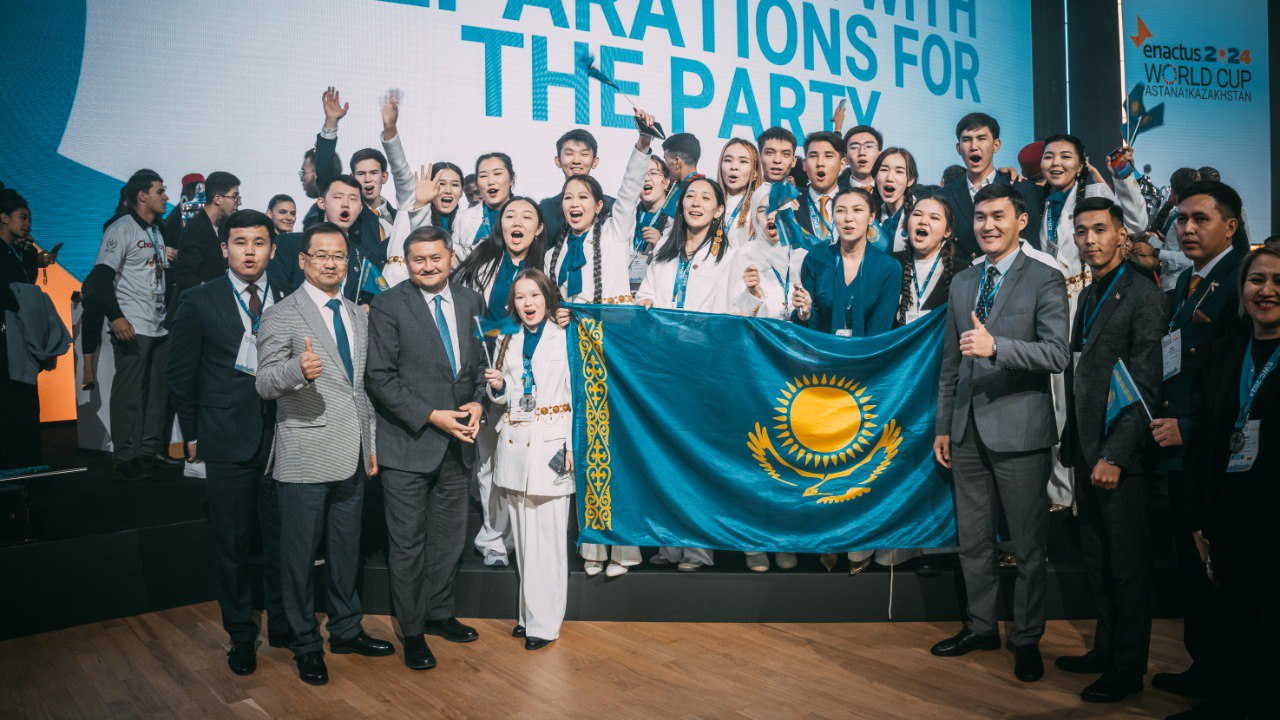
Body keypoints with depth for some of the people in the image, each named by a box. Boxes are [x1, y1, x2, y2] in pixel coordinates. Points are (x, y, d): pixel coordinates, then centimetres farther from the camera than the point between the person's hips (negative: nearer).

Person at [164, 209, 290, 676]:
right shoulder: (199, 302, 0)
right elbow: (180, 374, 4)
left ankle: (282, 625, 27)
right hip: (227, 441, -1)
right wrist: (192, 435, 5)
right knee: (232, 545, 9)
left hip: (282, 437, 1)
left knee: (282, 538, 9)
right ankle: (241, 634, 25)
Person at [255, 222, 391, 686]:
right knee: (300, 555, 5)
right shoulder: (281, 316, -6)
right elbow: (265, 383, -14)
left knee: (346, 550, 16)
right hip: (305, 458, -6)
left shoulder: (358, 317, 14)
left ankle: (346, 630, 31)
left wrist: (371, 446, 18)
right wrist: (298, 369, -36)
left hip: (351, 456, 6)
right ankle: (306, 644, 20)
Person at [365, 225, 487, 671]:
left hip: (457, 442, 5)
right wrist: (432, 416, -17)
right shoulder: (389, 305, -8)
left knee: (450, 536, 16)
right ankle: (412, 631, 19)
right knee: (408, 542, 4)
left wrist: (478, 403, -5)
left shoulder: (471, 302, 7)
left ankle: (439, 613, 34)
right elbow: (381, 378, -12)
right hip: (409, 442, -5)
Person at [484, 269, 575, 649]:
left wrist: (573, 446, -12)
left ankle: (543, 621, 4)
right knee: (523, 533, 9)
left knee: (547, 535, -5)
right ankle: (529, 612, 20)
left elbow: (577, 395, -4)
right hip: (514, 443, 5)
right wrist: (498, 387, -2)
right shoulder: (509, 341, 14)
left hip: (551, 445, -5)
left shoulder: (565, 338, -2)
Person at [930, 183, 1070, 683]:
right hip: (968, 431, 6)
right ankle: (981, 626, 29)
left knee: (1028, 545, 4)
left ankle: (1027, 640, 19)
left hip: (1018, 430, -5)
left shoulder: (1045, 281, -5)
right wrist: (943, 426, 15)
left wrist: (996, 346, -30)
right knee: (973, 540, 14)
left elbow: (1057, 355, -16)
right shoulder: (961, 283, 13)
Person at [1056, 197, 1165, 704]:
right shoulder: (1088, 297, 15)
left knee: (1128, 564, 4)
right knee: (1097, 561, 16)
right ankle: (1106, 649, 30)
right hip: (1087, 452, 8)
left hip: (1119, 456, -8)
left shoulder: (1142, 296, -11)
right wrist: (1072, 445, 13)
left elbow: (1146, 387, -16)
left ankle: (1128, 669, 16)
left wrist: (1114, 454, -19)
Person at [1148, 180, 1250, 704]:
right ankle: (1201, 667, 30)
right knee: (1191, 567, 16)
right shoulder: (1186, 284, 15)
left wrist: (1188, 428, -18)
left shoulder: (1243, 282, -14)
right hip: (1179, 450, 9)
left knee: (1214, 570, 2)